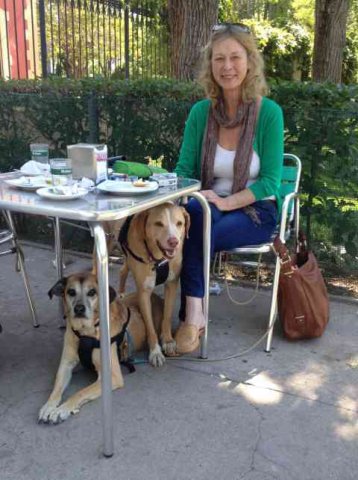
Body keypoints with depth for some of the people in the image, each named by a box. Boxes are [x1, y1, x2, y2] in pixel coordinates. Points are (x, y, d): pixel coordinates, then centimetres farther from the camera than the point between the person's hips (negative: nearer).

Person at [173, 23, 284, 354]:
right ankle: (195, 313, -27)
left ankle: (190, 315, -15)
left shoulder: (269, 112, -11)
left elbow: (270, 181, -12)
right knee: (194, 213, -33)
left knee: (199, 234, -31)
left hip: (257, 210, -3)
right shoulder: (201, 112, 0)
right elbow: (184, 170, 2)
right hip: (209, 208, 3)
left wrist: (225, 202, -24)